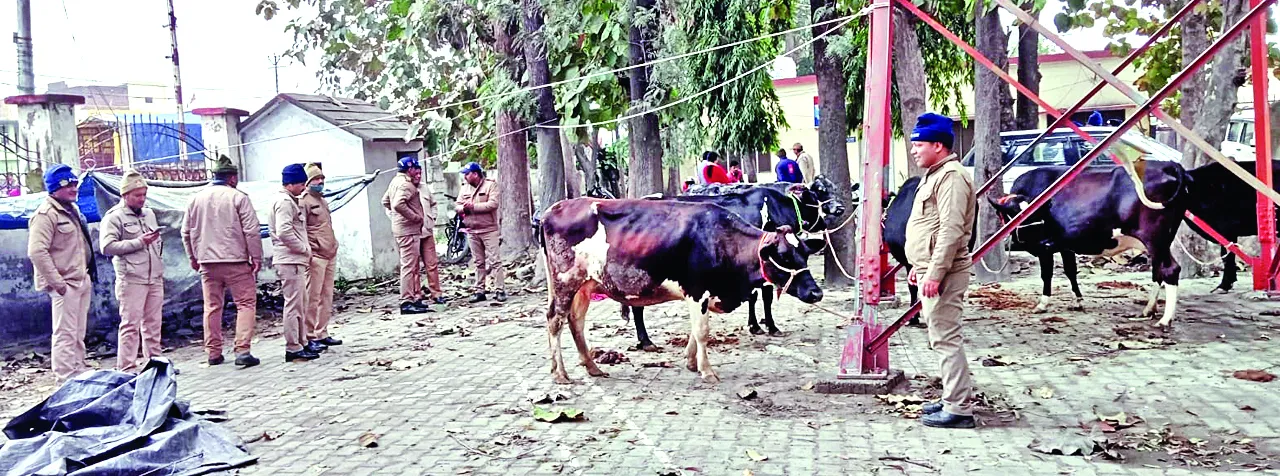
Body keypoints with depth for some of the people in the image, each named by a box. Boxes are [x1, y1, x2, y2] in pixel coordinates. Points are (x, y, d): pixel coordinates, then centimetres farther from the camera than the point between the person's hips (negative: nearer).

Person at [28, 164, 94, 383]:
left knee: (78, 333, 15)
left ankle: (79, 374, 24)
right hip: (65, 284, -9)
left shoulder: (72, 209, 15)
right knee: (65, 334, -8)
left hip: (82, 281, 9)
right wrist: (57, 282, -21)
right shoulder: (46, 214, -14)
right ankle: (66, 382, -6)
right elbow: (37, 252, -21)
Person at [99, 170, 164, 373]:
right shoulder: (114, 217, -5)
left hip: (155, 277, 7)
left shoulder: (149, 214, 18)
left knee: (153, 322, 11)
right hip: (131, 279, -7)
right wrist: (139, 242, -16)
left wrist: (157, 242, 12)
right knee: (131, 324, -6)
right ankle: (127, 368, -3)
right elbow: (107, 247, -15)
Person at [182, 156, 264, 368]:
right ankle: (242, 350, -10)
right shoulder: (238, 197, -7)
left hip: (207, 263, 5)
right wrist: (256, 257, -3)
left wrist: (193, 258, 25)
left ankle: (213, 352, 16)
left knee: (212, 307, 12)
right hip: (236, 262, -5)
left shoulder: (196, 199, 9)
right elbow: (251, 231, -10)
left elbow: (187, 232, 15)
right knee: (246, 303, -1)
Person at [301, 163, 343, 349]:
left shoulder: (321, 200, 21)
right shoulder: (304, 201, -8)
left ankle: (322, 333, 17)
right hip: (315, 256, -9)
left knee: (326, 297, 11)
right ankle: (310, 336, -3)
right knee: (312, 297, -6)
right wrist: (307, 252, -18)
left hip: (330, 255, 9)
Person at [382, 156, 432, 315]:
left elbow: (385, 201, 25)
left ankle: (416, 298, 21)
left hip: (399, 229, 11)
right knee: (409, 266, -9)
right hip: (408, 230, -11)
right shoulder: (406, 184, -16)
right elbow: (398, 204, -30)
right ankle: (407, 302, -8)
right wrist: (415, 217, -21)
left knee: (414, 266, 15)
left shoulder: (396, 181, 16)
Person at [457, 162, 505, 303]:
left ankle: (500, 290, -4)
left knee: (495, 261, -6)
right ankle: (479, 291, 14)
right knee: (478, 263, 9)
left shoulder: (490, 185, -5)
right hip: (472, 231, 5)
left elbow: (493, 204, -17)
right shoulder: (465, 188, 14)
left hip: (489, 230, -5)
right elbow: (458, 205, 11)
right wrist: (464, 208, -12)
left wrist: (474, 206, -18)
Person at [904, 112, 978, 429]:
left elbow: (951, 231, -24)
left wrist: (935, 273, -26)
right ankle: (954, 398, 25)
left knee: (946, 338, -9)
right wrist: (919, 267, 25)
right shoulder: (934, 175, 19)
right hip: (930, 269, 11)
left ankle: (959, 409, -5)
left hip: (943, 272, -11)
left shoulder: (951, 176, -15)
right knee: (942, 337, 16)